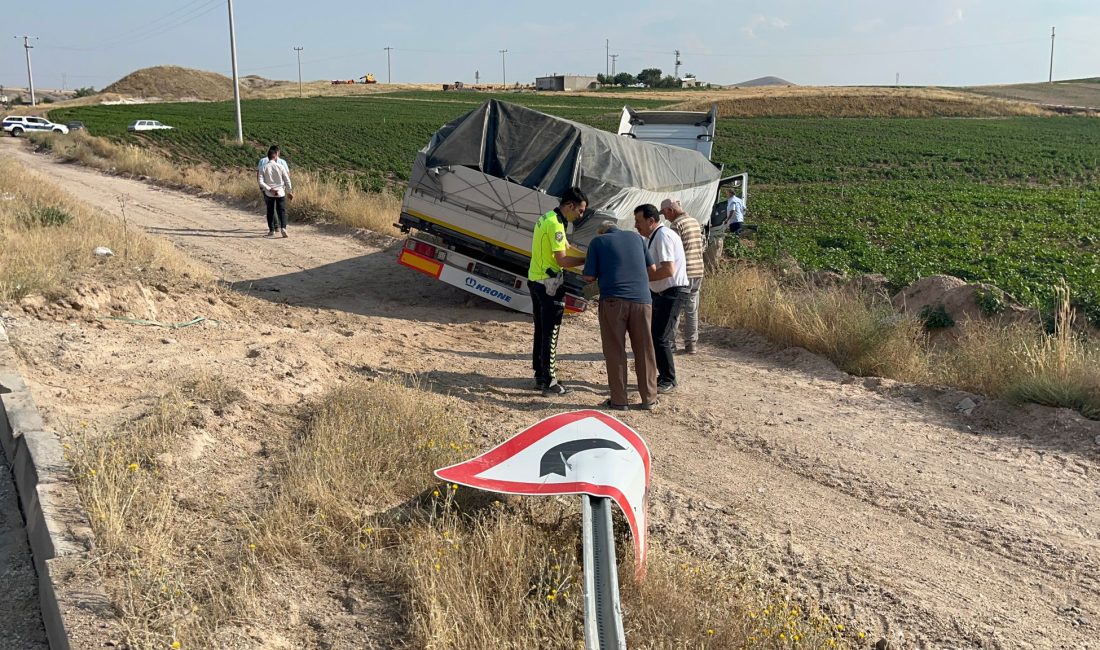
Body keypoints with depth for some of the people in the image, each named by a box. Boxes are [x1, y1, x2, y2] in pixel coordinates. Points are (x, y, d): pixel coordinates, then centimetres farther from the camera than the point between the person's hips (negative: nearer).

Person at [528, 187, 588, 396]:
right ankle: (549, 383, 0)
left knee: (541, 331, 15)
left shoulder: (546, 218, 12)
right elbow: (561, 260, -22)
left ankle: (540, 376, 23)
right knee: (550, 334, -4)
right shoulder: (555, 224, -19)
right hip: (549, 284, -10)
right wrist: (587, 260, -13)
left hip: (535, 279, 10)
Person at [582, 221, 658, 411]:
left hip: (613, 299, -2)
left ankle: (619, 400, 7)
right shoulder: (635, 237, 16)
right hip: (641, 299, 3)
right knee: (644, 350, 10)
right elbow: (652, 268, 18)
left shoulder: (598, 241, 7)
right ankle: (649, 399, 16)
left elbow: (589, 277, 2)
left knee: (615, 351, 6)